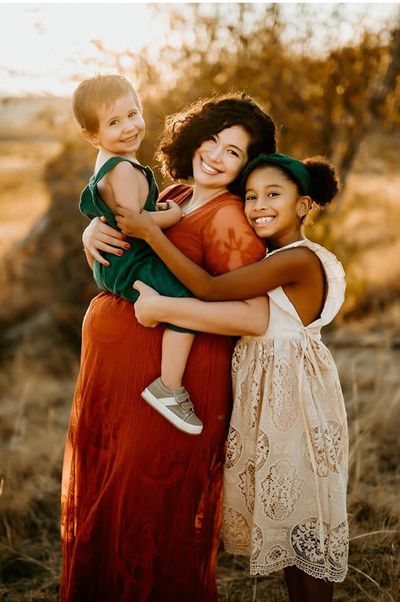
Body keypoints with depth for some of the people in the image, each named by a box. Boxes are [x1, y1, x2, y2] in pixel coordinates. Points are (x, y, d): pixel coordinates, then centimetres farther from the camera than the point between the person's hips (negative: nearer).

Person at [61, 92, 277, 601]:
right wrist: (93, 233, -5)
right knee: (102, 492, 21)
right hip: (114, 369, 9)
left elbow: (255, 317, -24)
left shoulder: (228, 220, -16)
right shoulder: (173, 197, 9)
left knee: (148, 505, 4)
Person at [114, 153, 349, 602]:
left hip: (294, 397, -9)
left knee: (301, 510, 3)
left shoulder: (298, 259, -19)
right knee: (282, 506, 17)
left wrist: (149, 231, -22)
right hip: (263, 394, 9)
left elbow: (210, 288, -24)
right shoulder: (270, 258, 10)